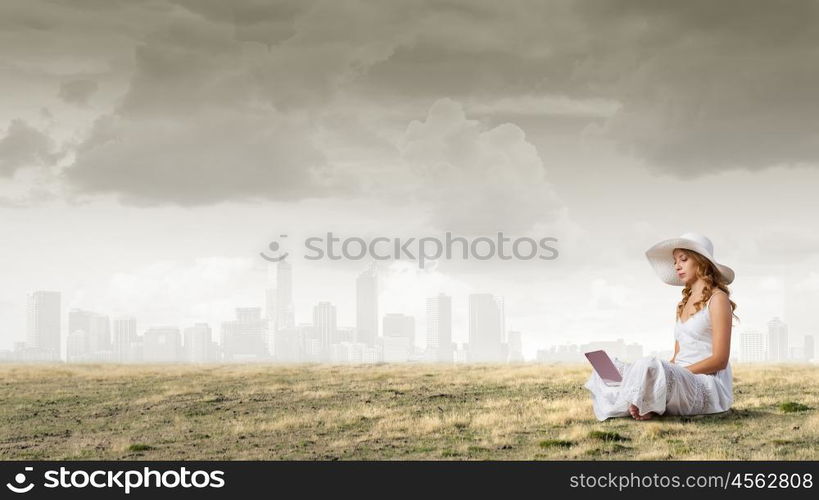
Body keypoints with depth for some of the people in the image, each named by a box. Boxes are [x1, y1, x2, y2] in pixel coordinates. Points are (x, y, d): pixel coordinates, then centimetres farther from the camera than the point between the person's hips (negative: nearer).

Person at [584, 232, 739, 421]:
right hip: (680, 378, 9)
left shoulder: (717, 299, -2)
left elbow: (719, 360, -10)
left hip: (709, 386, -8)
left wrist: (676, 372, -17)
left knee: (650, 367, -37)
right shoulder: (683, 304, 22)